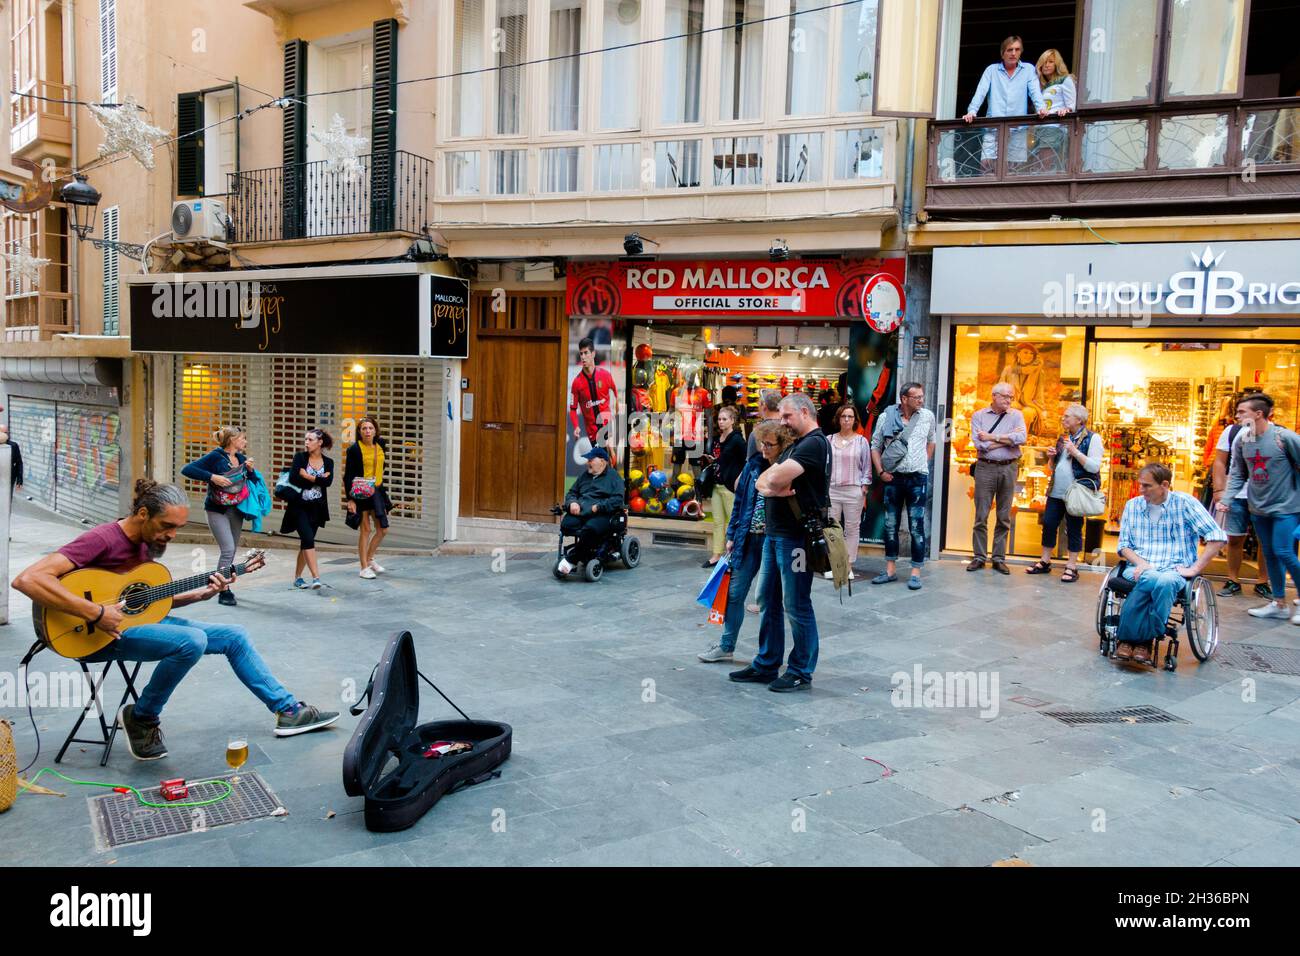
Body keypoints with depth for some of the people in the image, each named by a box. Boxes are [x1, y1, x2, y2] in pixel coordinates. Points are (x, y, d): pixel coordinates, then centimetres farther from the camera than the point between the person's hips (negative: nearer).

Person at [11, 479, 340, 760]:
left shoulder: (150, 544, 6)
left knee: (234, 636, 5)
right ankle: (141, 717, -8)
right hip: (102, 634, -9)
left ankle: (288, 710, 11)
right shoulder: (101, 540, -21)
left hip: (139, 620, 9)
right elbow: (26, 579, -32)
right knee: (192, 640, -32)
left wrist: (199, 595, 0)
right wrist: (96, 613, -34)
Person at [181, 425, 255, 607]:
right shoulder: (215, 456, -11)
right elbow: (187, 470, -18)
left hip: (236, 510, 7)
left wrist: (250, 470, -4)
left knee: (232, 550, 11)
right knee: (228, 549, -14)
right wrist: (212, 477, -26)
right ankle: (224, 592, -8)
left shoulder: (242, 458, 7)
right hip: (217, 510, -7)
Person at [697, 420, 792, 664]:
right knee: (734, 591, 12)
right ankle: (726, 646, 26)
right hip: (748, 538, 5)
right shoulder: (754, 464, 4)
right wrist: (732, 536, 10)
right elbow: (740, 500, 11)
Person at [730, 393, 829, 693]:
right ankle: (766, 665, 24)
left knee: (797, 606, 0)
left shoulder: (814, 443, -13)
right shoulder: (795, 445, 20)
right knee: (769, 602, 14)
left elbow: (775, 479, -24)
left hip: (796, 537, -10)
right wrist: (771, 487, -10)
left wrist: (770, 482, -1)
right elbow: (762, 480, 13)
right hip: (774, 533, 10)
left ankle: (801, 672, 11)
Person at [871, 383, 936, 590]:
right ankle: (890, 569, 19)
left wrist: (924, 464, 9)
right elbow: (875, 447, 5)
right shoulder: (886, 417, -3)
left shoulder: (927, 416, 1)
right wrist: (880, 472, -3)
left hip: (918, 478, -1)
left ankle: (916, 572, 5)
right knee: (890, 525, 8)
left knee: (917, 526, -1)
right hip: (893, 478, 1)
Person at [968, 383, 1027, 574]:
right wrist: (1008, 439, -8)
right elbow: (979, 445, -11)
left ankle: (999, 558, 15)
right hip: (985, 467, -1)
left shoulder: (1016, 415, 6)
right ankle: (979, 557, 11)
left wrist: (992, 437, -12)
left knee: (1004, 517, 7)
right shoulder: (979, 416, 2)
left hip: (1009, 468, 2)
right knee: (981, 515, 1)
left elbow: (1022, 438, -13)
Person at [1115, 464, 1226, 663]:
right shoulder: (1132, 505, 10)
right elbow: (1124, 545, 12)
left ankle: (1128, 638, -26)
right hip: (1140, 569, 1)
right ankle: (1143, 639, -26)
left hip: (1174, 570, -1)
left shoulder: (1184, 502, 0)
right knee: (1153, 580, -36)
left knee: (1165, 581, -38)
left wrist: (1194, 569, -8)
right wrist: (1142, 563, -9)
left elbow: (1217, 537, -3)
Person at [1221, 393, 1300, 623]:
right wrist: (1225, 499, -5)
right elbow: (1237, 475, 6)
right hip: (1259, 507, 6)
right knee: (1269, 555, 12)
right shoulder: (1242, 441, 1)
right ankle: (1279, 604, 23)